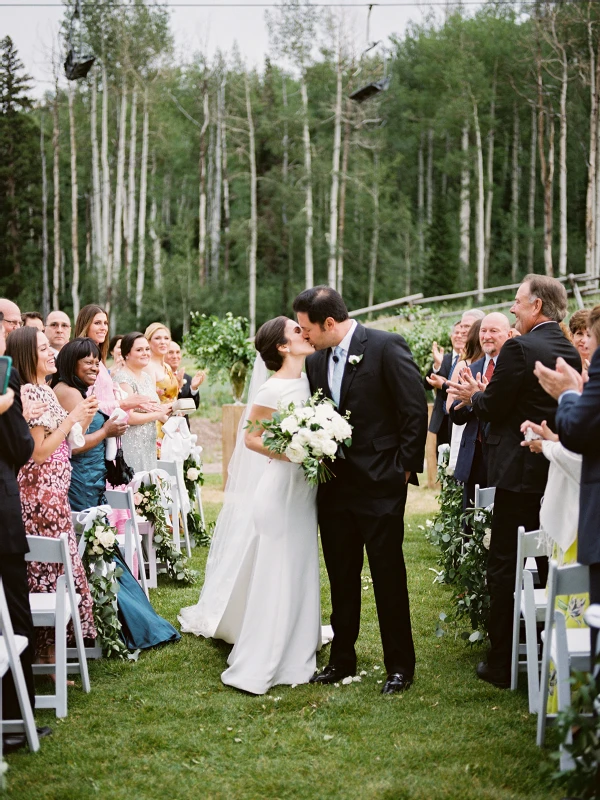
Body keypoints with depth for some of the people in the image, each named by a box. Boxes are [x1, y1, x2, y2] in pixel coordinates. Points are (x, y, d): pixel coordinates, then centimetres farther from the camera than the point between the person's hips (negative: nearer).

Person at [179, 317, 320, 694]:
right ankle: (261, 663, 5)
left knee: (298, 570, 16)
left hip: (304, 489, 8)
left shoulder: (310, 382, 7)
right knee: (272, 574, -3)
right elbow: (250, 437, -11)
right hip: (279, 487, -8)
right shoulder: (273, 388, -15)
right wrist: (291, 453, -19)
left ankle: (293, 652, 29)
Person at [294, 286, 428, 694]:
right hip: (334, 485, 6)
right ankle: (341, 660, 25)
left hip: (380, 485, -6)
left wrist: (406, 466, -10)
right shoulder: (316, 361, 8)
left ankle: (400, 665, 14)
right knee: (341, 577, 13)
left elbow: (415, 408, -11)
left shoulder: (386, 347, -11)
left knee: (388, 576, 2)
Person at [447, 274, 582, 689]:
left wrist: (473, 396, 7)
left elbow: (493, 407, -14)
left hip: (521, 474, -8)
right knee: (550, 566, 16)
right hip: (560, 474, 8)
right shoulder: (570, 351, 8)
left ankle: (502, 665, 4)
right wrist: (484, 394, 16)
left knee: (505, 568, 0)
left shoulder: (519, 348, -17)